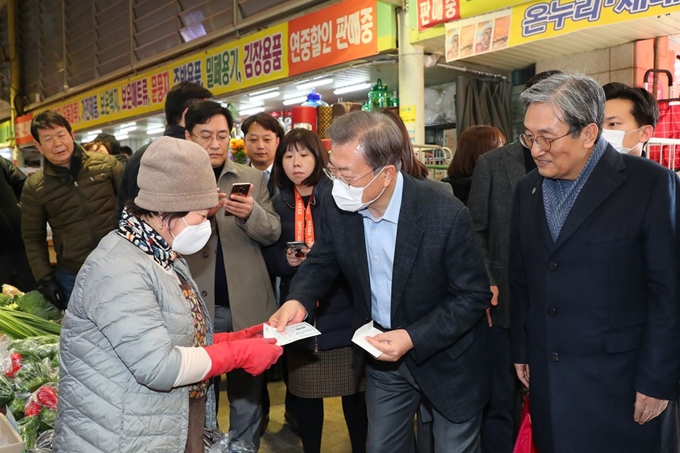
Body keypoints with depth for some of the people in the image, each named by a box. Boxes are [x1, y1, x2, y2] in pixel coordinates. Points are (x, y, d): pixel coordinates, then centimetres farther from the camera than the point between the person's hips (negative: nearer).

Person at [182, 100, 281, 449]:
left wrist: (252, 213, -21)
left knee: (247, 390, 13)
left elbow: (273, 233, 0)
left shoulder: (252, 178, 5)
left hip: (246, 305, 1)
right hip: (195, 305, -1)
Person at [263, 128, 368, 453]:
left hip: (341, 309, -3)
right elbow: (268, 257, 8)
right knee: (304, 390, 12)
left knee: (353, 389, 7)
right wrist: (287, 259, -13)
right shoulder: (277, 204, 8)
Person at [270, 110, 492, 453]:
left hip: (447, 358, -3)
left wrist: (413, 338, -28)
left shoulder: (446, 215, -28)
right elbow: (322, 260, 2)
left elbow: (473, 295, -18)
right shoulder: (336, 206, -14)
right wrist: (299, 300, -19)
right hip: (382, 351, 4)